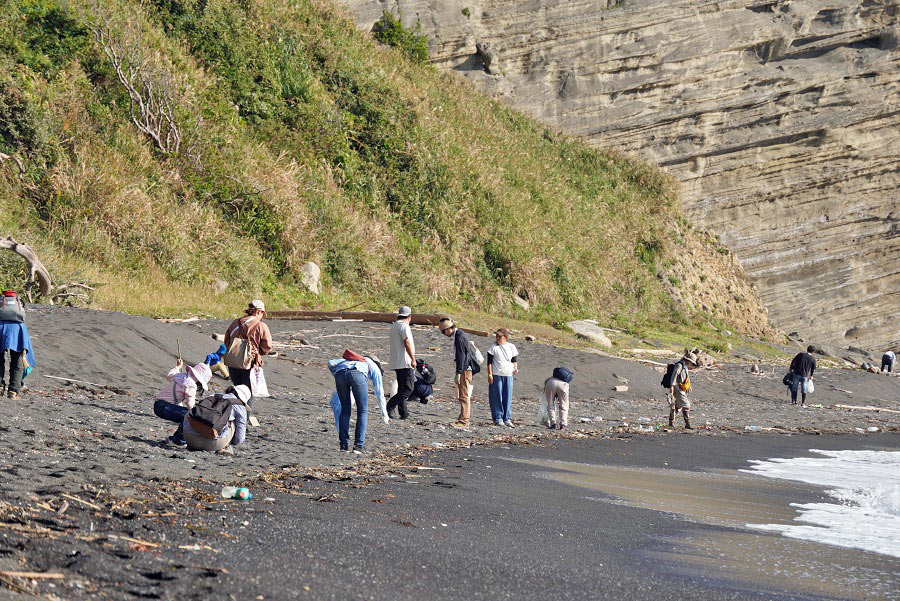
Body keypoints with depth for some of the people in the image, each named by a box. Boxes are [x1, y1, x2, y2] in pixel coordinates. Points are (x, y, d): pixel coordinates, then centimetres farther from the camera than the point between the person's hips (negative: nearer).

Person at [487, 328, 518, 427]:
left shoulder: (511, 347, 8)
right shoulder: (494, 347, 0)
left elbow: (514, 360, 16)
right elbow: (489, 361, -1)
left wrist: (515, 368, -4)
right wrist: (490, 375, -8)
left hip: (508, 375, 3)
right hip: (496, 375, -3)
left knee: (508, 397, 4)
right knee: (497, 397, -2)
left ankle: (507, 419, 10)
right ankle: (498, 419, 4)